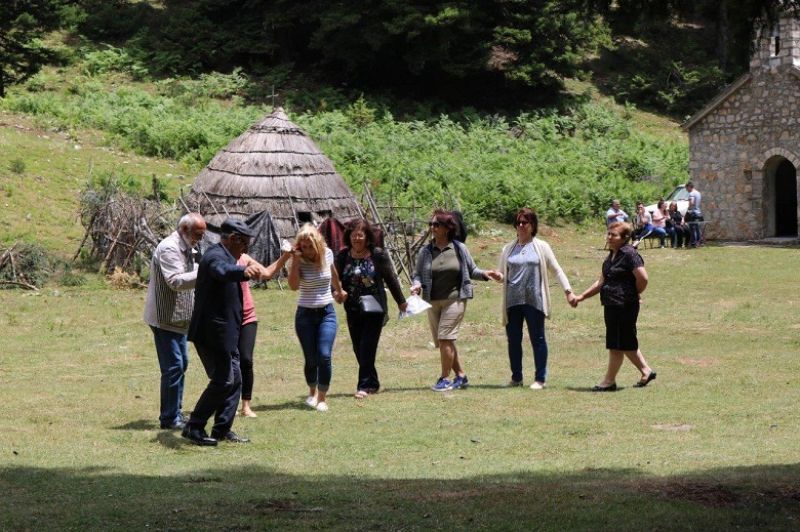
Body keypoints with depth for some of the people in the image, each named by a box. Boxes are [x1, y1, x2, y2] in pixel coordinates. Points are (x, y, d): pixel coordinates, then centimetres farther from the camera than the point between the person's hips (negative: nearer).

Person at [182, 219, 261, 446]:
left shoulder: (223, 256, 16)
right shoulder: (216, 256, -18)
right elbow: (224, 271, -42)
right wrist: (244, 271, -61)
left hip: (223, 334, 11)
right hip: (213, 333, -11)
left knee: (234, 380, 12)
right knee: (223, 381, -9)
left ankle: (222, 429, 17)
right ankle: (194, 427, -2)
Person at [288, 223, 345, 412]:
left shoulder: (327, 254, -3)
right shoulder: (299, 261, -9)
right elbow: (293, 285, -25)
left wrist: (339, 291, 35)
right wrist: (295, 260, -26)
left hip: (327, 313, 1)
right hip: (305, 314, -1)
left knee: (324, 355, -15)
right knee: (311, 359, 3)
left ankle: (322, 398, -4)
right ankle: (312, 392, 30)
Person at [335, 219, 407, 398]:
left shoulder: (378, 255, -5)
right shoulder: (343, 256, 1)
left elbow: (391, 279, 3)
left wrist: (401, 302, 10)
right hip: (353, 310, 3)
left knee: (367, 348, -8)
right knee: (358, 349, 8)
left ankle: (364, 385, -4)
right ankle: (373, 383, 21)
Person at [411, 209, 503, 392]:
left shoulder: (459, 249, 1)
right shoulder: (425, 252, 6)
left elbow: (472, 271, 11)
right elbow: (418, 274, 8)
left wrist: (486, 274, -7)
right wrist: (416, 285, -13)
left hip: (454, 299, -4)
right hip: (433, 301, 4)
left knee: (445, 338, -14)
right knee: (442, 342, 7)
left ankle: (445, 378, -6)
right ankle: (461, 375, 20)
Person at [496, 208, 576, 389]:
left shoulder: (541, 247, 4)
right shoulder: (508, 249, 12)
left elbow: (556, 270, 5)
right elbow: (502, 273, 15)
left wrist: (568, 291, -3)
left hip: (534, 300, -3)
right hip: (512, 300, 3)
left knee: (537, 339, 0)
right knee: (513, 340, 6)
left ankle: (540, 378, 6)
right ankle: (516, 377, 17)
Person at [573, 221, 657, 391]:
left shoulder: (629, 254, -15)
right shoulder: (611, 256, 14)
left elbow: (642, 277, -23)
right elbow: (602, 281, 21)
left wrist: (636, 293, -6)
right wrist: (582, 296, 17)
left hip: (624, 306, -10)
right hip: (611, 305, 10)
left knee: (617, 345, -1)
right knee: (627, 343, 16)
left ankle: (609, 381, 6)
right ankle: (646, 371, 27)